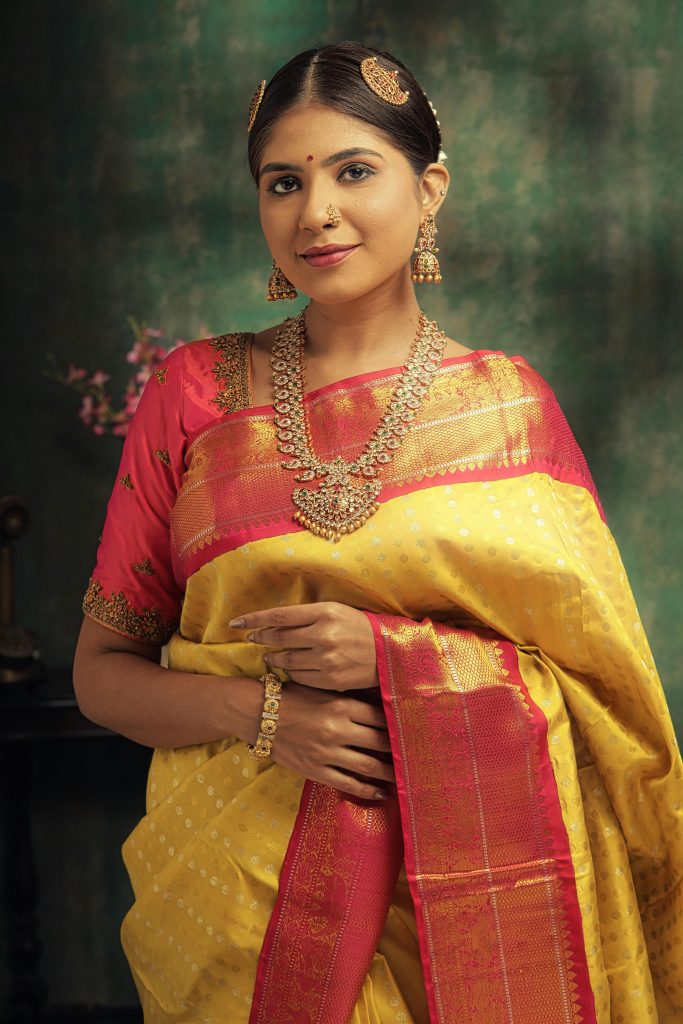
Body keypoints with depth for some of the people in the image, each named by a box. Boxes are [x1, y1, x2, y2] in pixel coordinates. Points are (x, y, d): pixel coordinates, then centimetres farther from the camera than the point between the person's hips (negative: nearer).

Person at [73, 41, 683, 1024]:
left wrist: (388, 655, -16)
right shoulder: (197, 392, 1)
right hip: (241, 883, 0)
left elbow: (596, 659, -1)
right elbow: (104, 668, 3)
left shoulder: (509, 399, 2)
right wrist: (261, 712, -16)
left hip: (474, 887, 0)